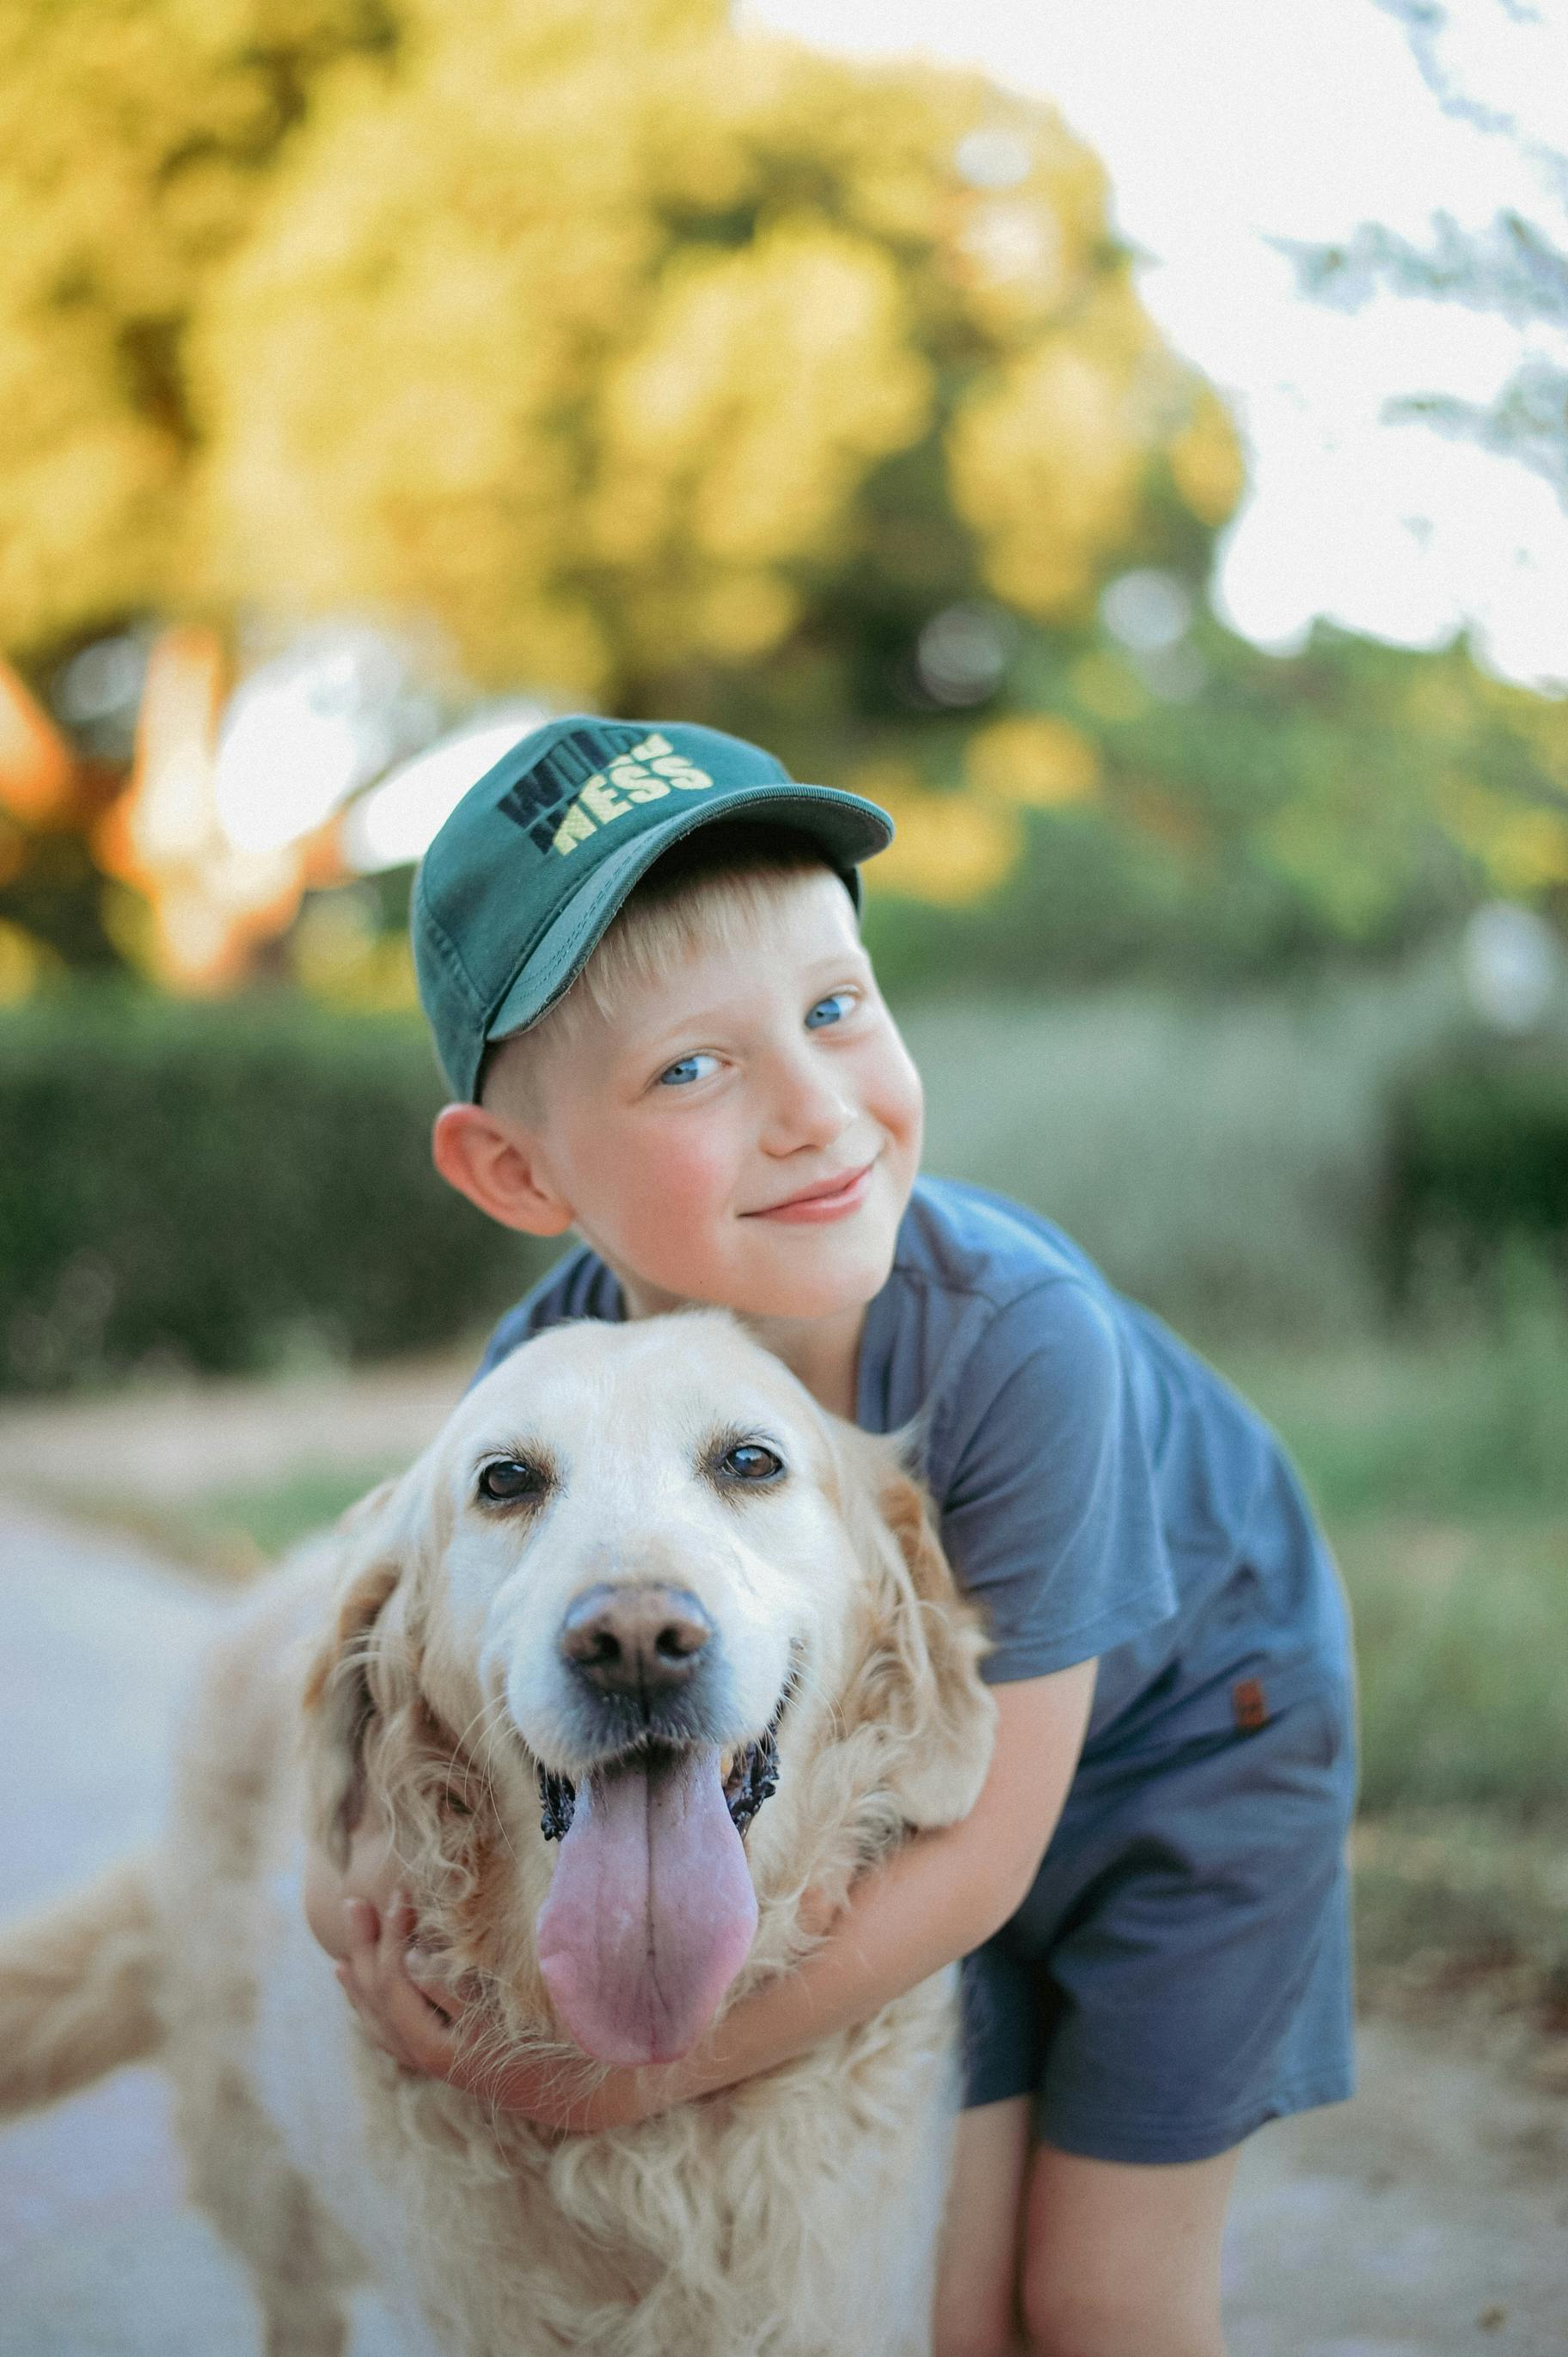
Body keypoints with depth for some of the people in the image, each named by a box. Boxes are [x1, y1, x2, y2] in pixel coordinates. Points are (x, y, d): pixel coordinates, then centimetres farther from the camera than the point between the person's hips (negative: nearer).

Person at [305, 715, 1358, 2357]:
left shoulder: (1020, 1340, -39)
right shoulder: (543, 1379, -28)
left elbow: (978, 1851, -30)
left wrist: (671, 2057, -27)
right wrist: (372, 1860, -29)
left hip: (1185, 1731, -2)